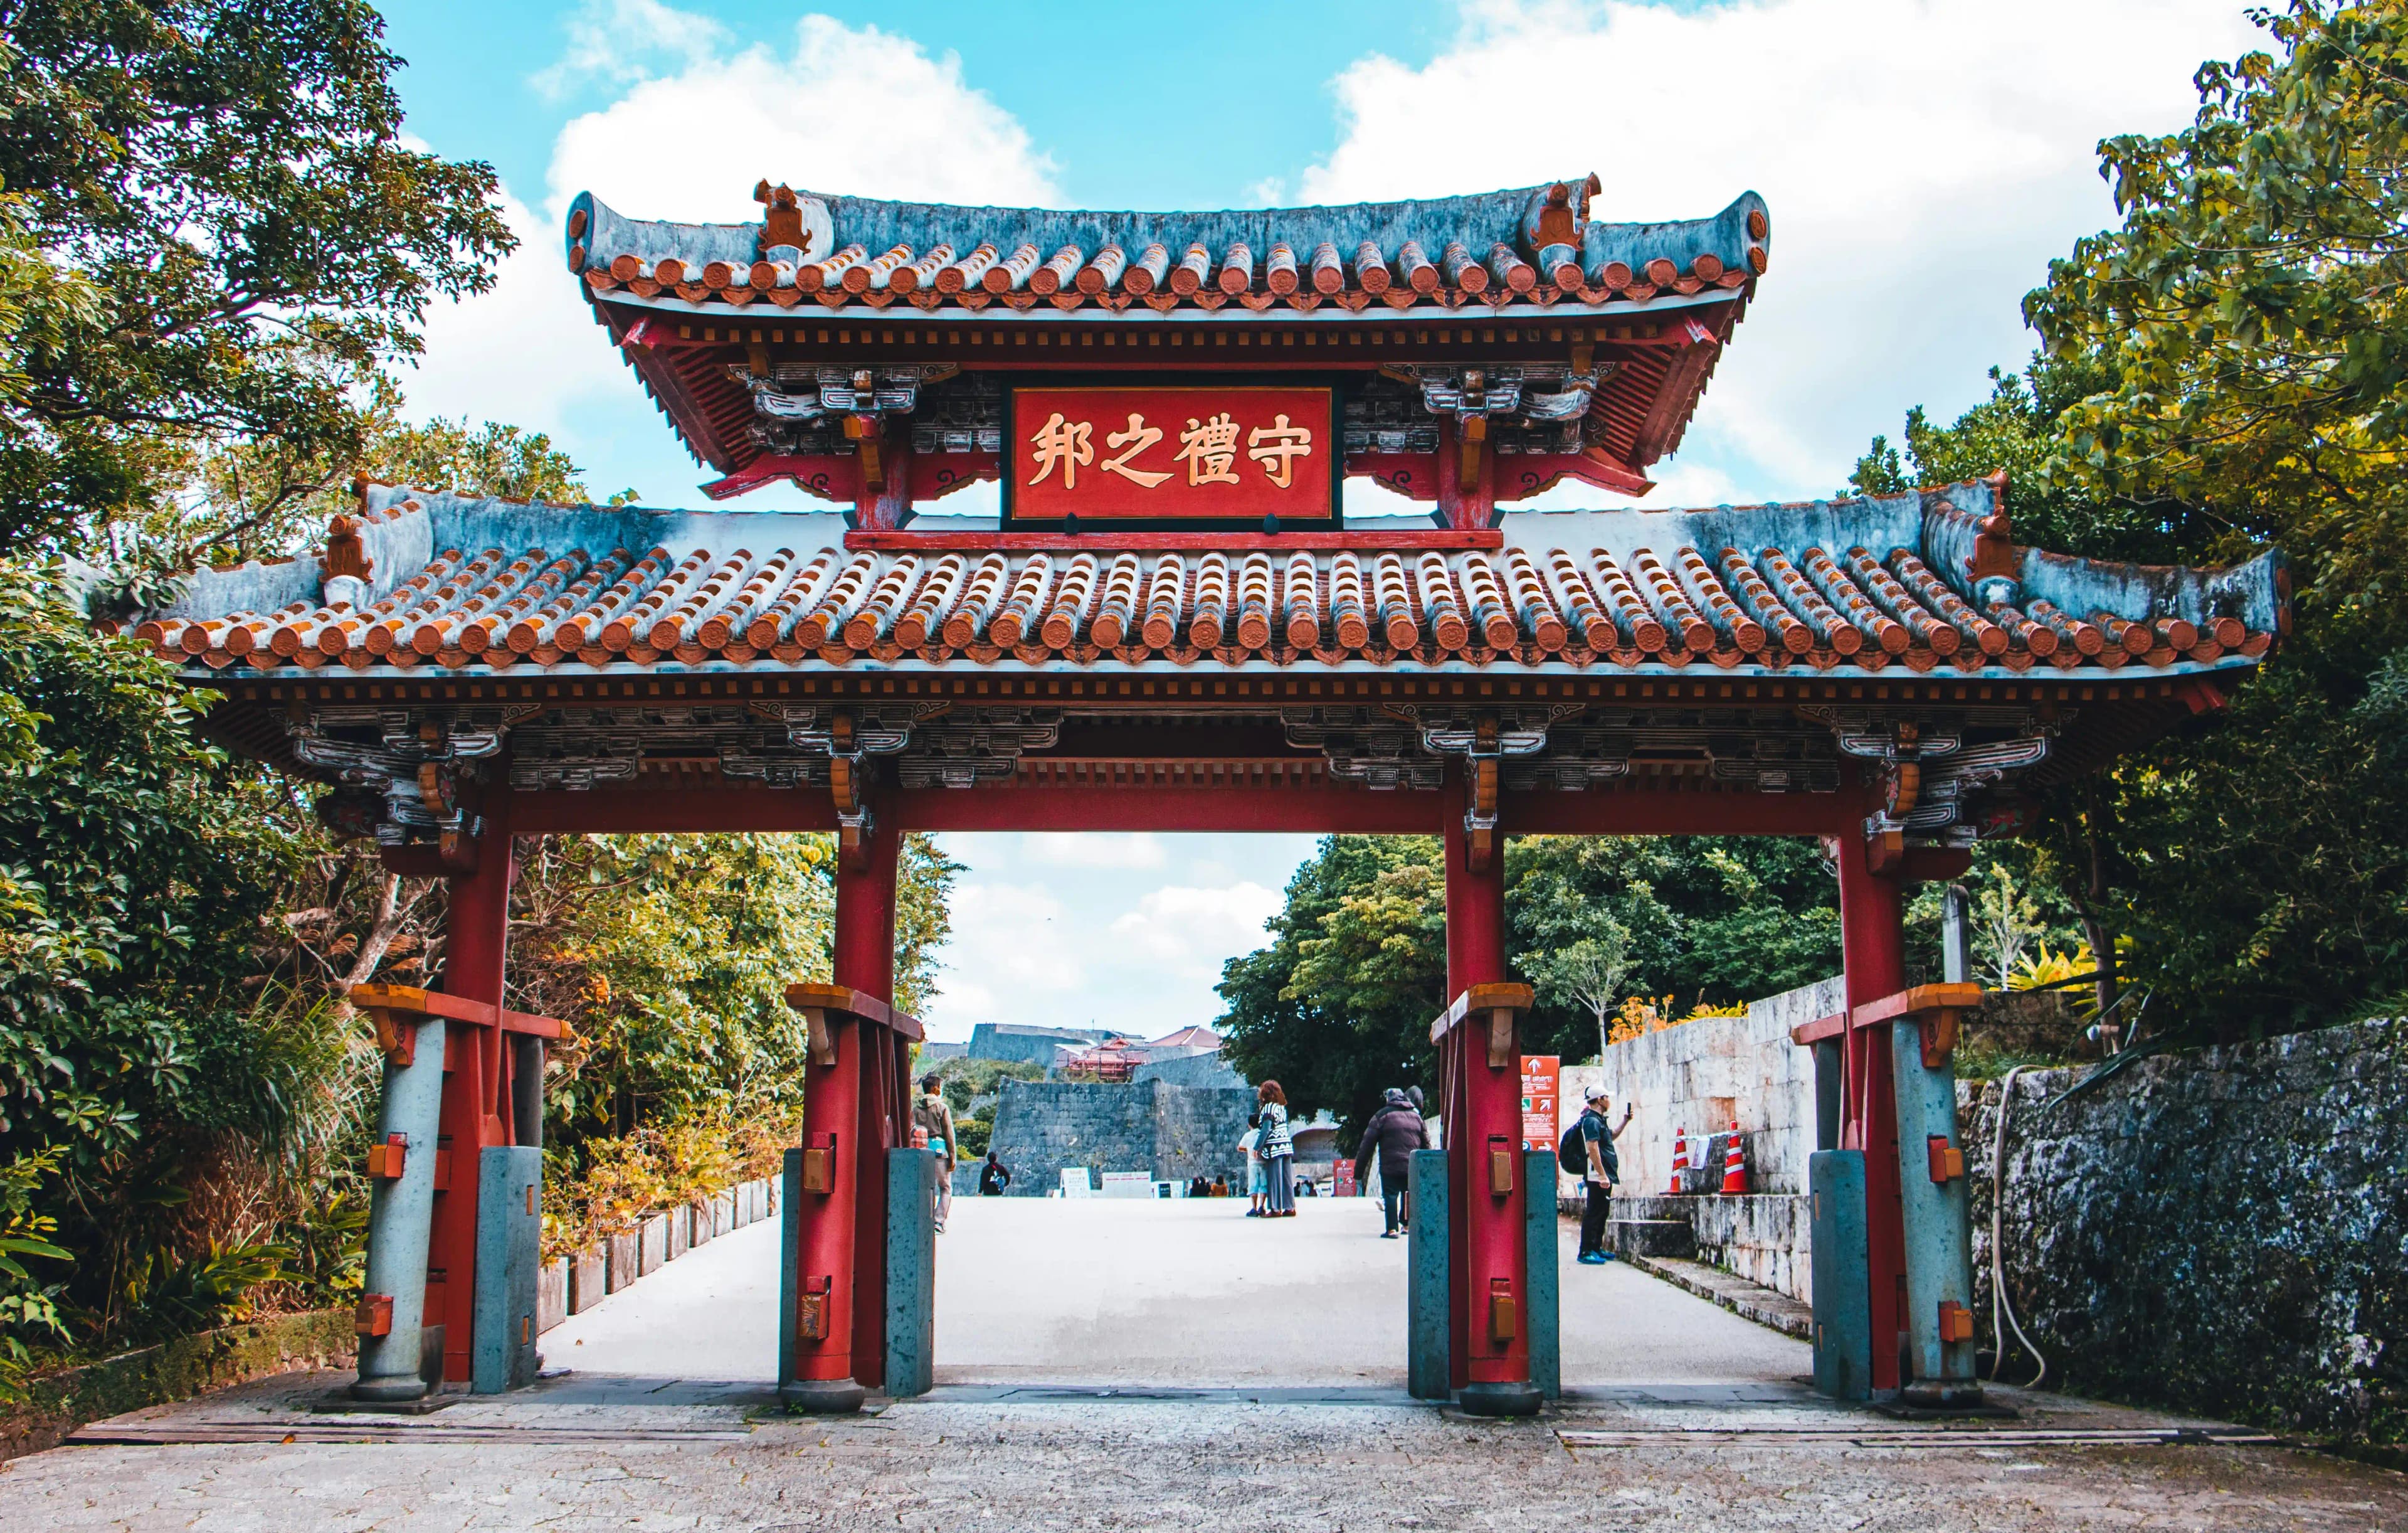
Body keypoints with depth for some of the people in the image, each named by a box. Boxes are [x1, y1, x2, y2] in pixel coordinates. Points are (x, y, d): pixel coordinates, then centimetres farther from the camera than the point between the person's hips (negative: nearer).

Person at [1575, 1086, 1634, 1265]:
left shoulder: (1599, 1120, 18)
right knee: (1594, 1213, -9)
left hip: (1604, 1176, 11)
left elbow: (1611, 1136, 38)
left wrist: (1625, 1122, 27)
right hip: (1597, 1177, -11)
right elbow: (1592, 1149, -23)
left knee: (1602, 1213, 15)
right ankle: (1586, 1252, -8)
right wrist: (1602, 1175, -26)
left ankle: (1596, 1248, 22)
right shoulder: (1592, 1121, -15)